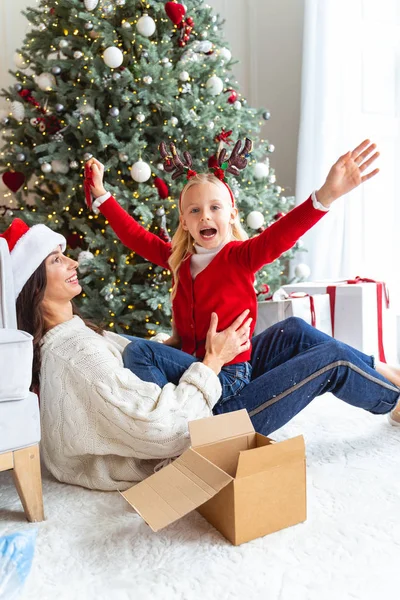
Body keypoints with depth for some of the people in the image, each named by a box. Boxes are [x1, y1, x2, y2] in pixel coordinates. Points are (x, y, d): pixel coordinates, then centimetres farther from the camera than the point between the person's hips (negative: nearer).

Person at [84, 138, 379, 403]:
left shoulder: (241, 255, -8)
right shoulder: (177, 257, 6)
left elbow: (280, 235, -25)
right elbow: (133, 234, 14)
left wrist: (327, 195, -40)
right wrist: (101, 194, 15)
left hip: (231, 371, -5)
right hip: (190, 364, 6)